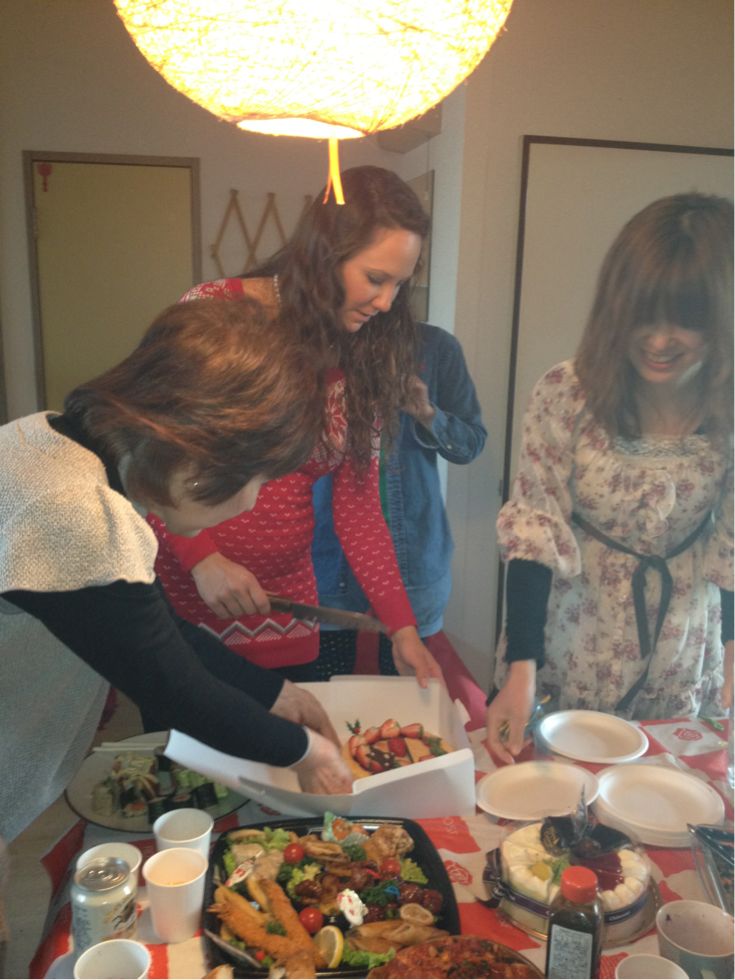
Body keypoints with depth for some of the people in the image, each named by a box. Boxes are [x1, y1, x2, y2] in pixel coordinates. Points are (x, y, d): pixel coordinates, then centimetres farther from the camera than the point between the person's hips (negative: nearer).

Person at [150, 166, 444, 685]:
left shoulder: (363, 362, 0)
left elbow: (358, 504, 0)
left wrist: (402, 626, -7)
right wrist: (201, 556, -20)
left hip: (286, 607, 4)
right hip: (182, 596, -3)